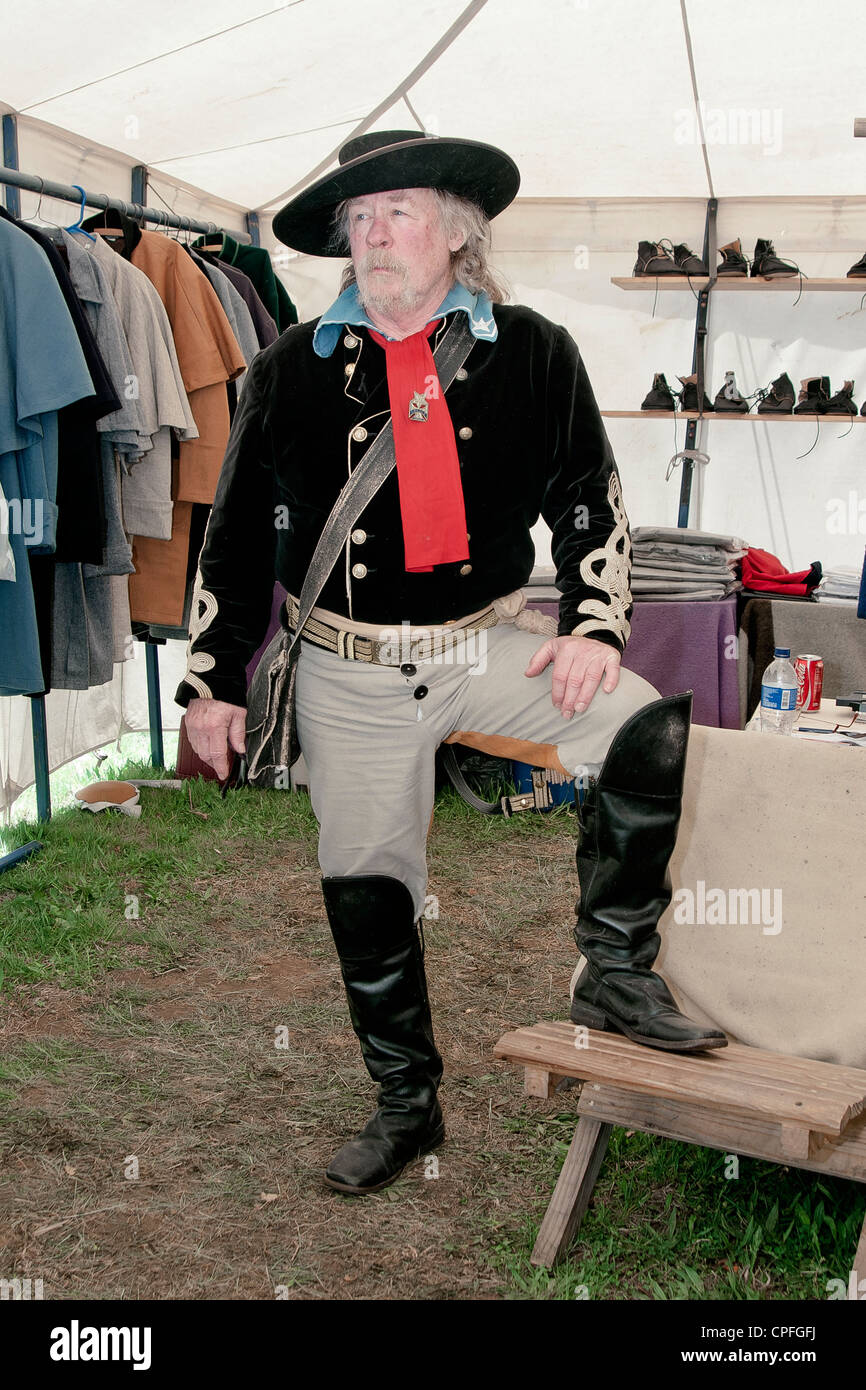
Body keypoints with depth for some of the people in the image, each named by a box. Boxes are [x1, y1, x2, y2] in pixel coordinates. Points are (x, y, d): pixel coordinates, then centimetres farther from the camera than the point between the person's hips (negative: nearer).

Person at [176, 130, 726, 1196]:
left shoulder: (533, 356, 1)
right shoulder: (293, 370, 2)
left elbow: (593, 501, 8)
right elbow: (235, 534, 7)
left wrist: (595, 625, -7)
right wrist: (212, 681, 5)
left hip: (490, 646, 0)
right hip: (347, 676, 1)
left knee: (652, 739, -23)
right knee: (365, 895, 6)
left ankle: (614, 975, -2)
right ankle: (406, 1106, 28)